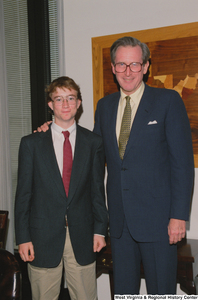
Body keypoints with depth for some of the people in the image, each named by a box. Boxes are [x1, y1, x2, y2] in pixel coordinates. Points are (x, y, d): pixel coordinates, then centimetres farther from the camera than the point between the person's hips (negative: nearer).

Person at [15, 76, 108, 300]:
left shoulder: (93, 143, 4)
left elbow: (97, 189, 6)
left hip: (82, 237, 1)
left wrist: (100, 229, 3)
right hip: (43, 237, 0)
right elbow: (23, 193, 0)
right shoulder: (31, 144, 1)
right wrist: (23, 238, -3)